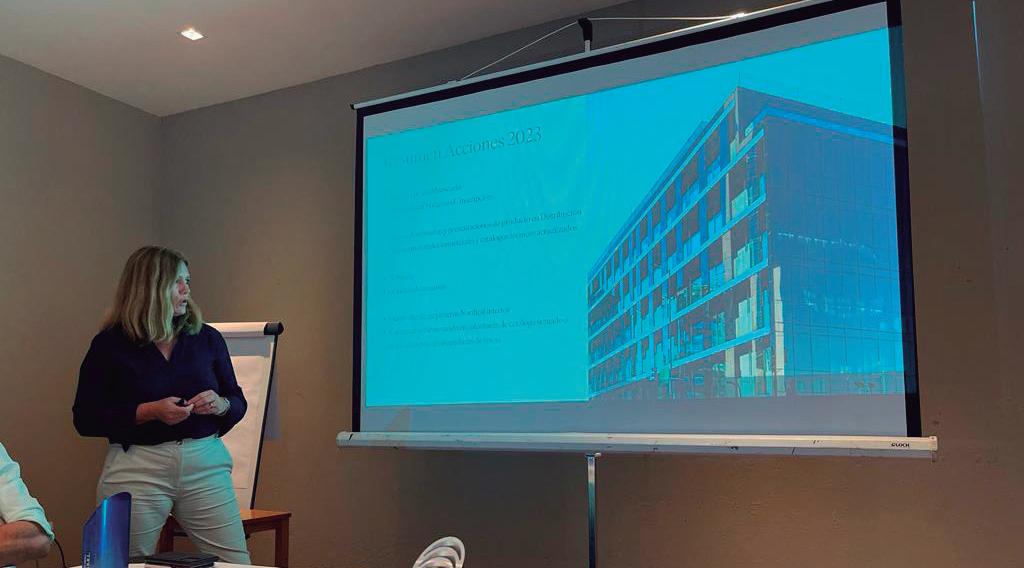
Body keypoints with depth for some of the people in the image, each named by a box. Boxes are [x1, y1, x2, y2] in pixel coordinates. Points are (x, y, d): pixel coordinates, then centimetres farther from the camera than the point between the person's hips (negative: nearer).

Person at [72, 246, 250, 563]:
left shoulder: (207, 338, 7)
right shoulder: (110, 345, -2)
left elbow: (238, 403, 14)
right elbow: (85, 420, -4)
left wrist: (221, 404, -9)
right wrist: (148, 412, -16)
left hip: (206, 465, 3)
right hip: (137, 471, -2)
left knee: (235, 561, 2)